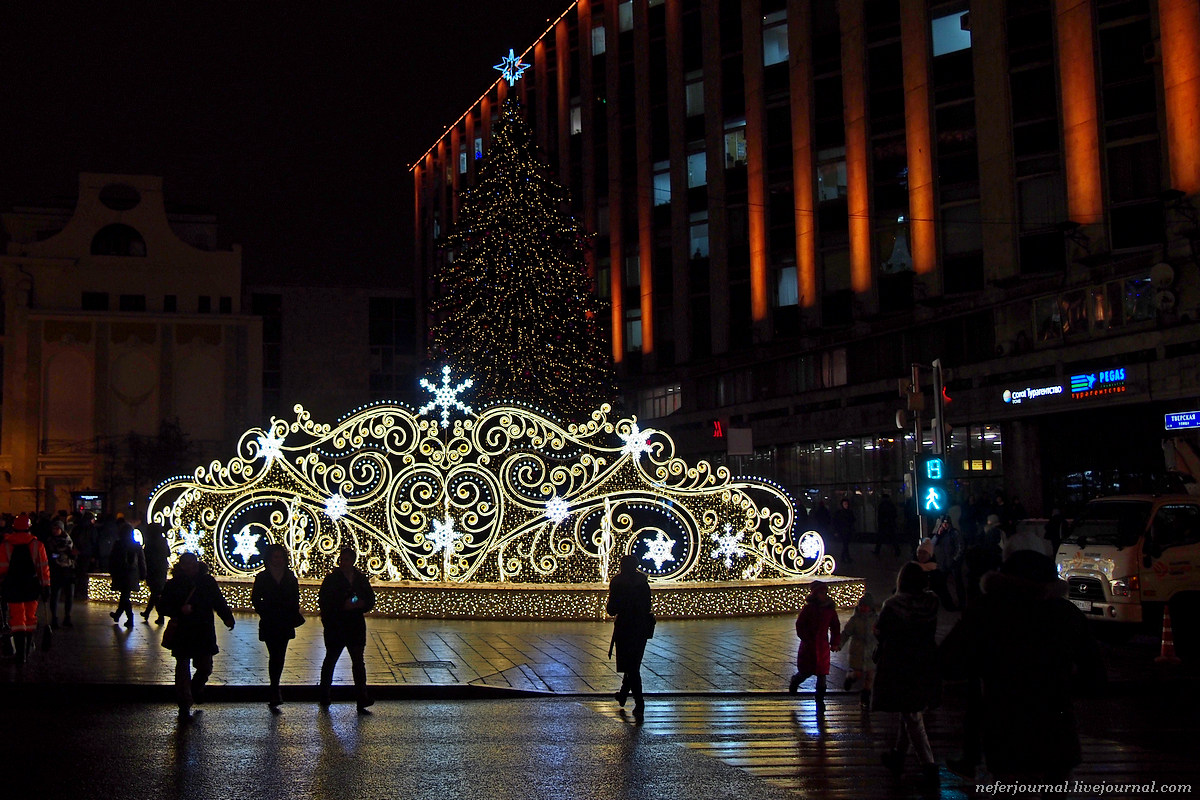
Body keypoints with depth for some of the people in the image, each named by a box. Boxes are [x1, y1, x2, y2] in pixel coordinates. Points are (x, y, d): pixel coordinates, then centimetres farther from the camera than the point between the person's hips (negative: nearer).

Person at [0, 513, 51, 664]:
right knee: (30, 619, 15)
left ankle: (21, 655, -11)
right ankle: (27, 653, 24)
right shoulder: (37, 545, -1)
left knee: (17, 619, 0)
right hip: (32, 588, 2)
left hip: (13, 588, -2)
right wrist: (46, 587, 4)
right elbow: (44, 567, -1)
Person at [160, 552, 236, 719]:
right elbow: (163, 605, -2)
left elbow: (219, 602, 9)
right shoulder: (173, 584, -1)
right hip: (182, 634, -2)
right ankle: (184, 706, 7)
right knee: (183, 668, 1)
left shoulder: (208, 581, 4)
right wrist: (180, 610, -20)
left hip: (204, 632, 2)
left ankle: (197, 688, 41)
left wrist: (227, 618, -6)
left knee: (205, 668, 8)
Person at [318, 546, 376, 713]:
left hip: (356, 626, 2)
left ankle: (362, 700, -5)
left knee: (358, 662, -3)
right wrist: (343, 606, -21)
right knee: (330, 660, 11)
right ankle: (325, 697, 25)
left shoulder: (361, 578, 8)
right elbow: (324, 602, -10)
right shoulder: (331, 579, -3)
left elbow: (371, 600, 9)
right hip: (335, 627, -2)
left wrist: (360, 604, -12)